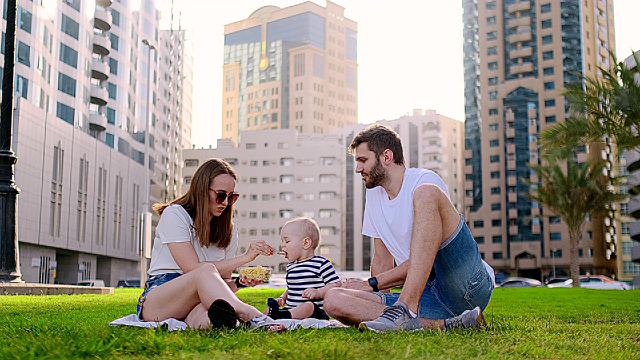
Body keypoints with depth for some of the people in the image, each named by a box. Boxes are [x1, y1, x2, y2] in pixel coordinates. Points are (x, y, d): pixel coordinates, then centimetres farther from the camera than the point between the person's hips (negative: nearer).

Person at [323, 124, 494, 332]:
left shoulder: (425, 181, -4)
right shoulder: (374, 194, 18)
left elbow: (423, 259, -11)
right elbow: (382, 261, 21)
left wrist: (372, 284, -7)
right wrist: (375, 292, 4)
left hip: (469, 283, -6)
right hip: (429, 296, 6)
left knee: (426, 193, -26)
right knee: (334, 301, -14)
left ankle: (405, 309, -35)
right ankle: (443, 325, -26)